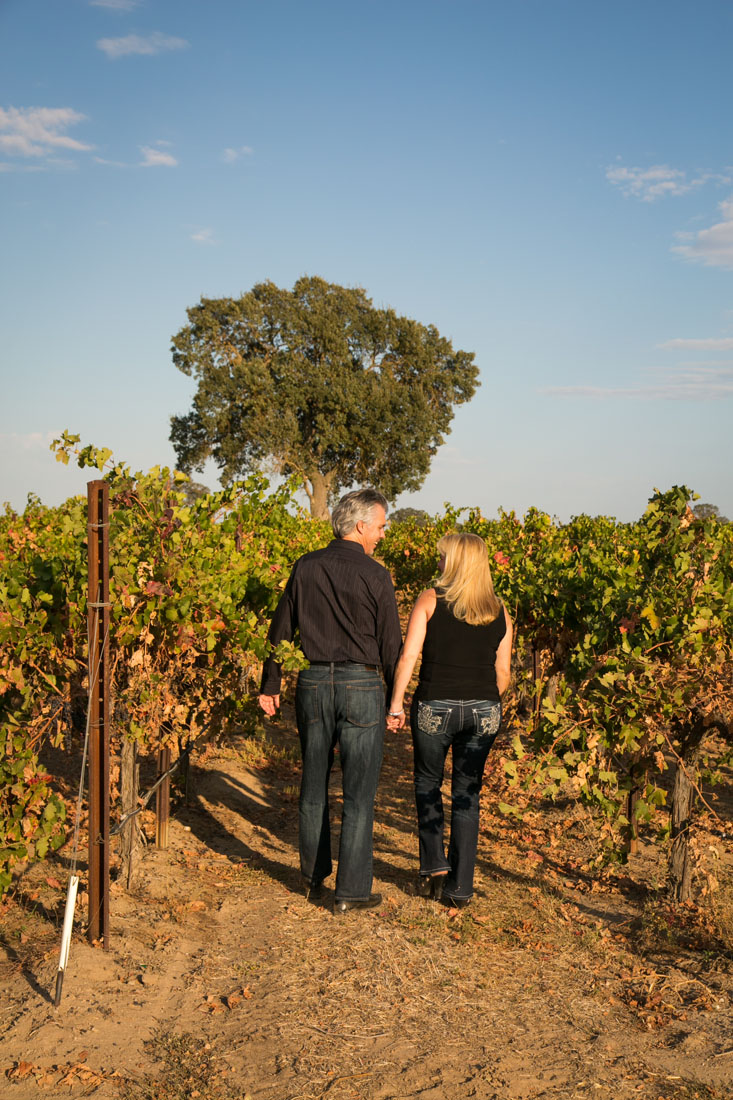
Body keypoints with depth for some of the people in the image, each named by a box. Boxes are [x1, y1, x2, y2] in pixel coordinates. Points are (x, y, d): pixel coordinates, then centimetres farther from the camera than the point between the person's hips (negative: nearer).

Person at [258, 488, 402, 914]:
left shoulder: (305, 568, 4)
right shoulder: (375, 576, -8)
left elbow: (280, 631, 9)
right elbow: (391, 644, -4)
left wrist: (270, 685, 18)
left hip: (314, 682, 4)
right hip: (361, 686, -4)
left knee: (314, 785, 16)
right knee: (359, 793, 3)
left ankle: (314, 879, 27)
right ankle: (352, 891, 7)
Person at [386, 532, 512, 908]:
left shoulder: (430, 600, -4)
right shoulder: (499, 612, 6)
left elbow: (408, 656, -10)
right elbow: (503, 672, 8)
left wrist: (395, 704, -4)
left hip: (435, 707, -2)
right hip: (483, 710, 3)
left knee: (428, 784, 19)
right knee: (467, 795, 11)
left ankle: (434, 868, 13)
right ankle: (460, 887, 14)